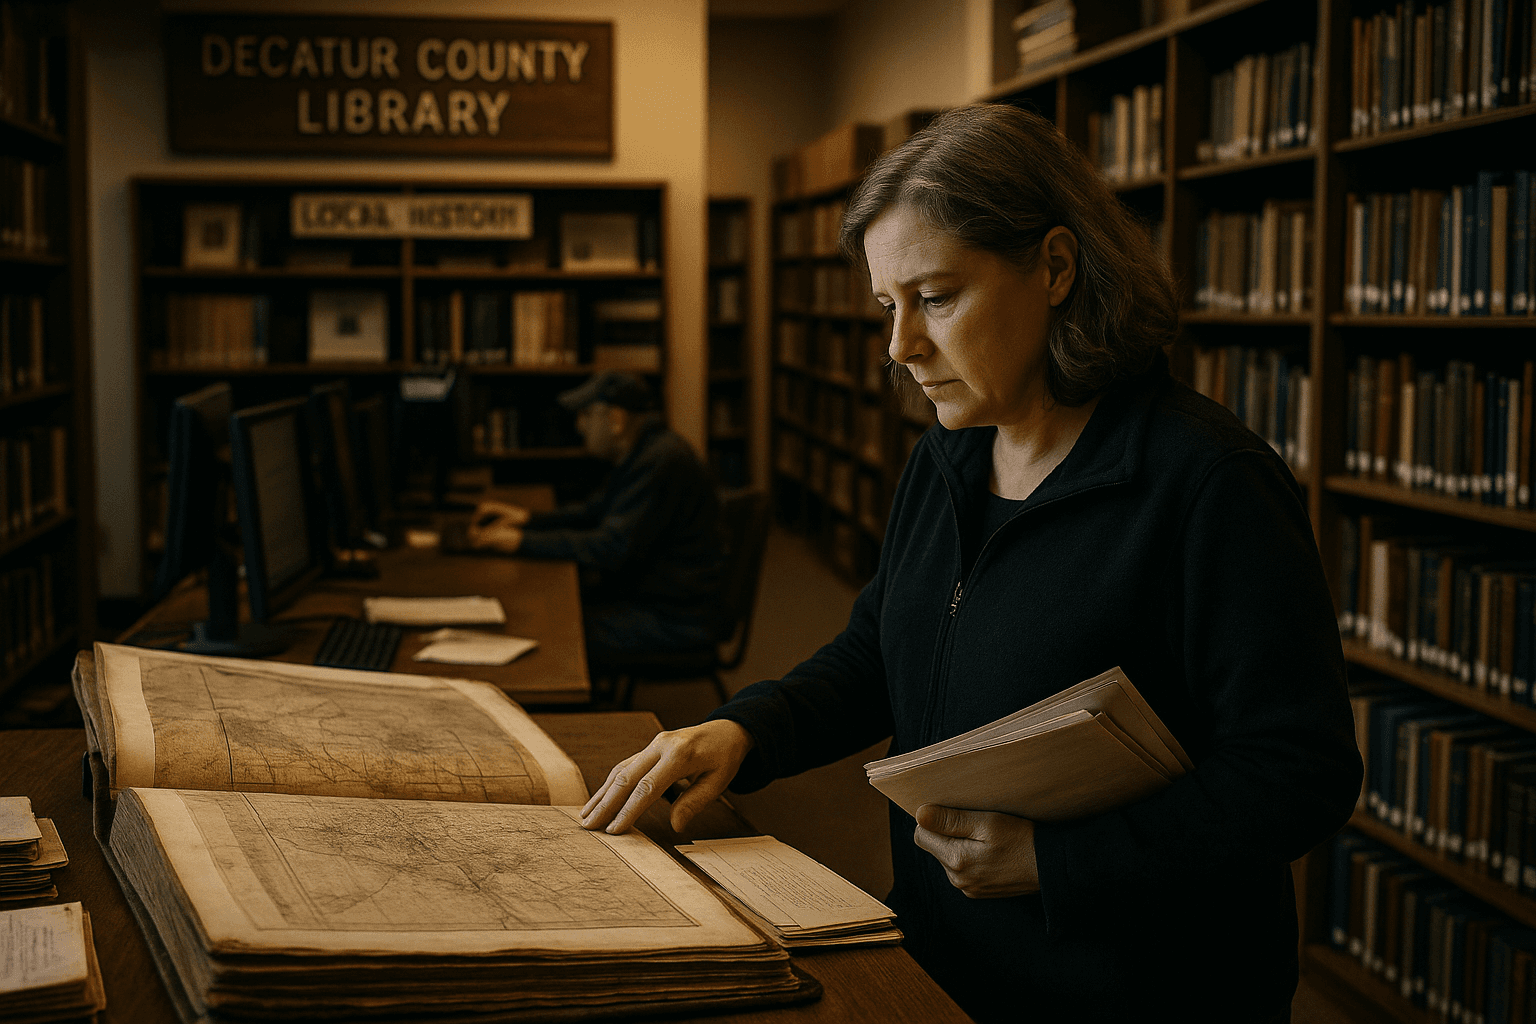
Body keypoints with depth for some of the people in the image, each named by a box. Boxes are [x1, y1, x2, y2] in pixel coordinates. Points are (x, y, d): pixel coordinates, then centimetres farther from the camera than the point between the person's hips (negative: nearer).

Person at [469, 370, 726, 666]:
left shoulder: (659, 462, -23)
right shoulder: (644, 453, 11)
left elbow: (613, 548, -27)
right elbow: (596, 512, 23)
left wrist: (522, 541, -22)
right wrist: (529, 519, 9)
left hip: (676, 618, -11)